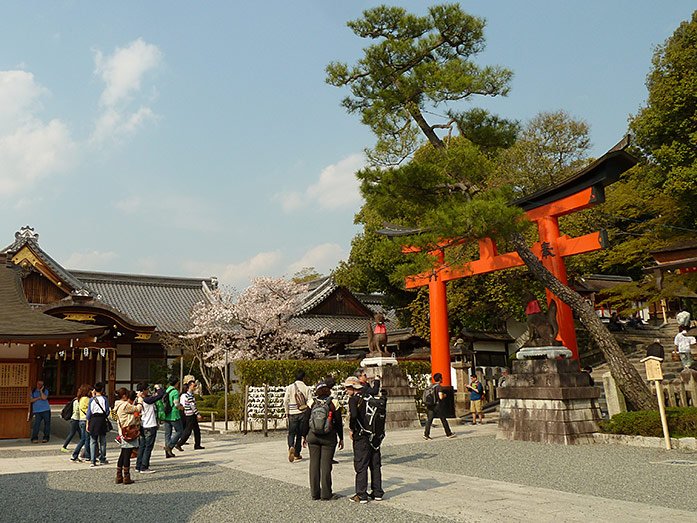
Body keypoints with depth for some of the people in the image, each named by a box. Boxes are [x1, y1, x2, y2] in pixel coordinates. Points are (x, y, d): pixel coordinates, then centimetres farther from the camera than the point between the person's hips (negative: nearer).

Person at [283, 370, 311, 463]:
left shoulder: (290, 387, -3)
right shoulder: (306, 388, -5)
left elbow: (285, 401, -4)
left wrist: (287, 412, 8)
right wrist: (308, 412, 9)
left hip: (292, 413, 0)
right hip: (303, 413, 0)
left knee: (291, 433, 8)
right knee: (300, 434, 11)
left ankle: (291, 447, -19)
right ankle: (297, 454, 15)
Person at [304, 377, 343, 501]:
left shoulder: (311, 402, -2)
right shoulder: (334, 403, -6)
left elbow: (306, 421, 2)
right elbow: (338, 423, -3)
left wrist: (305, 437, 12)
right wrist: (341, 438, 8)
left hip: (313, 436, 2)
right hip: (329, 438, -2)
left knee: (314, 464, 8)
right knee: (326, 464, 2)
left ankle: (315, 493, 13)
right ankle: (326, 494, 5)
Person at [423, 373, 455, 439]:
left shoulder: (431, 386, 10)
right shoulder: (439, 386, -12)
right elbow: (441, 397, -22)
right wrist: (444, 395, 0)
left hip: (431, 406, 6)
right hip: (438, 406, -6)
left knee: (429, 420, 1)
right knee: (444, 420, 8)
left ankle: (426, 434, -8)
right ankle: (449, 434, 18)